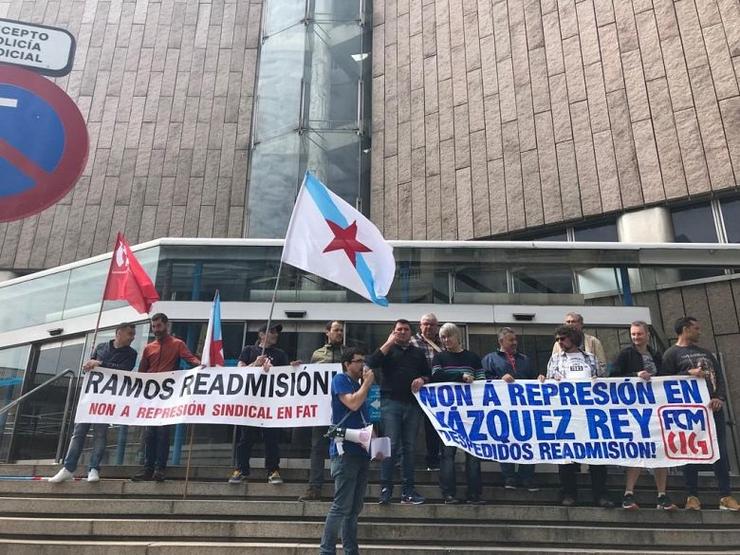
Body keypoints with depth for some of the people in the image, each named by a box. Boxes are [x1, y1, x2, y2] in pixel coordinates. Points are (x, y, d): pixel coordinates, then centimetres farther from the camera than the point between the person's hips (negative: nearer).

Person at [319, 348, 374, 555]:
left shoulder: (358, 384, 20)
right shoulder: (340, 380, -4)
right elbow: (353, 403, -18)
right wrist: (367, 383, -6)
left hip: (361, 451, 8)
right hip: (345, 451, -8)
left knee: (354, 508, 11)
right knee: (341, 506, -9)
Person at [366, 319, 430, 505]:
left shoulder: (418, 353, 19)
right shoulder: (388, 350, 12)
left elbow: (428, 374, 19)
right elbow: (372, 363, -6)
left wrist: (422, 379, -4)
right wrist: (389, 343, -5)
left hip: (413, 404, 3)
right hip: (391, 402, -3)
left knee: (409, 447, 4)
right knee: (391, 445, -9)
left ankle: (407, 490, 9)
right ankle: (385, 488, -3)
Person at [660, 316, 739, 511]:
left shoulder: (706, 353, 21)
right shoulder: (672, 353, 3)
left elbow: (719, 376, 11)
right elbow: (665, 379, -8)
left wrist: (720, 398, -5)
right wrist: (688, 373, -18)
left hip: (713, 407, 5)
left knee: (720, 452, 3)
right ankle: (693, 496, 5)